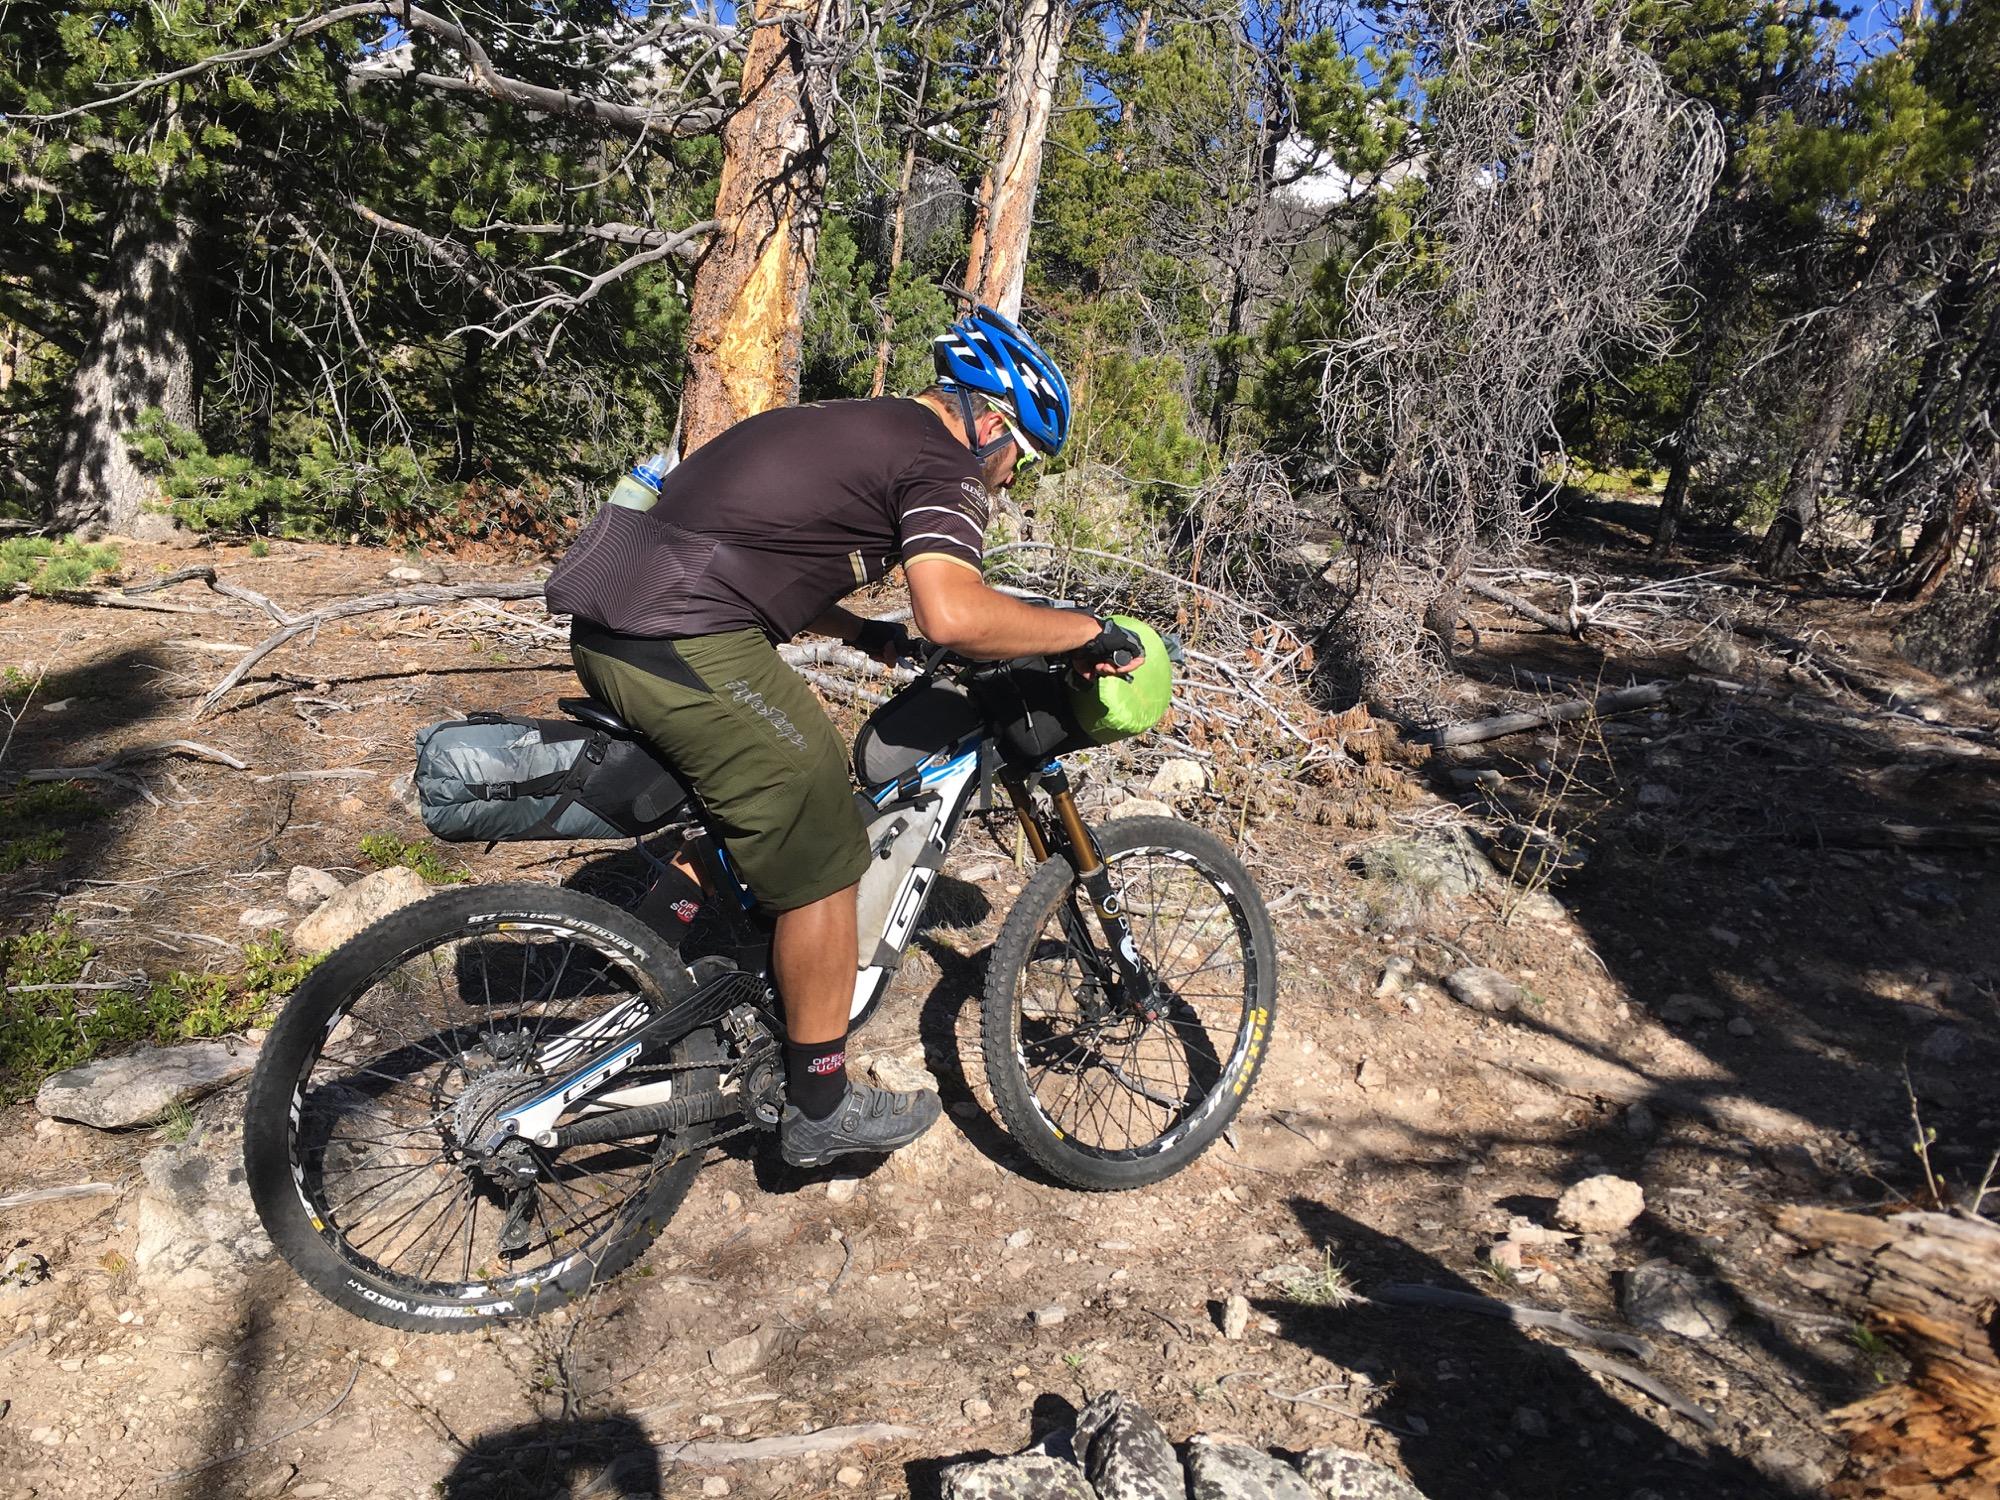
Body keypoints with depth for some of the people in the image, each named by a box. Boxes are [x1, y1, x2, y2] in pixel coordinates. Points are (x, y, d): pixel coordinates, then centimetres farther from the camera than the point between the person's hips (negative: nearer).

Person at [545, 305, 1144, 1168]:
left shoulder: (851, 427, 25)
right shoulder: (942, 462, -4)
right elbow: (954, 614, -23)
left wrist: (866, 635, 24)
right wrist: (1087, 630, -10)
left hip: (608, 628, 10)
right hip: (690, 649, -10)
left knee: (707, 824, 28)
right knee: (821, 863, 2)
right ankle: (822, 1109, 15)